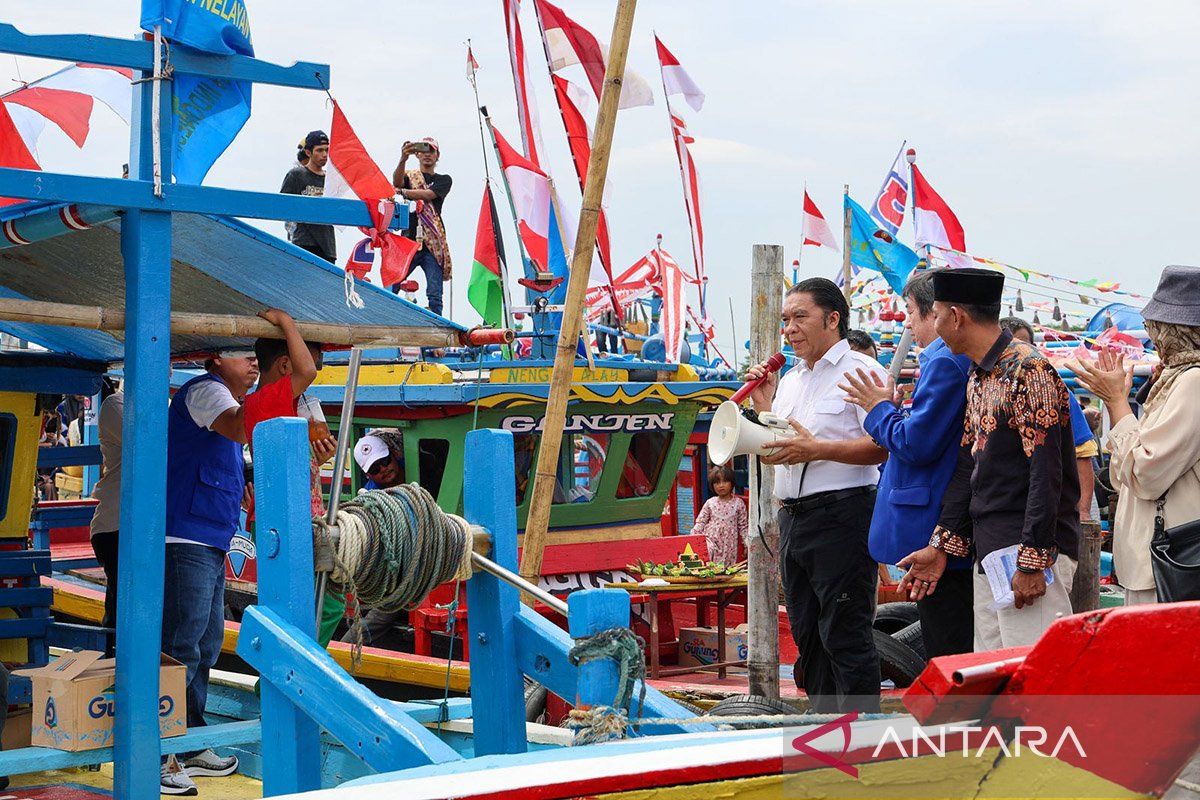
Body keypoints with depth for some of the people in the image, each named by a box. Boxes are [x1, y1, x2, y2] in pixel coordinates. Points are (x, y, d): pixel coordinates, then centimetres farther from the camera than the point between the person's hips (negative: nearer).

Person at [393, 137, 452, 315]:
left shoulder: (444, 180, 15)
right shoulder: (409, 176, 17)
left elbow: (428, 194, -6)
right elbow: (396, 182, -9)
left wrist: (401, 192, -17)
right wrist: (403, 159, -27)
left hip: (433, 242, -1)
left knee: (434, 295, -7)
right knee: (390, 290, -5)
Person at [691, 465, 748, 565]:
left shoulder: (738, 503, 3)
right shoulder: (710, 503, 6)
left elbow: (743, 526, 7)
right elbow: (700, 523, 9)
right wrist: (693, 537, -3)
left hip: (729, 544, 0)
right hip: (711, 541, 0)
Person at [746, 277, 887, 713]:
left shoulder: (861, 371, -6)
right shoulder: (790, 380, 19)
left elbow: (884, 445, -17)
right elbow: (773, 452, 24)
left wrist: (817, 449, -22)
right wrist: (763, 406, 11)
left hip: (842, 516, -9)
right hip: (793, 516, 9)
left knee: (845, 636, -7)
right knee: (808, 636, 14)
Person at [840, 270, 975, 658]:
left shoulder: (945, 361, -16)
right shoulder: (970, 358, 15)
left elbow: (917, 444, -19)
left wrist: (880, 408, -3)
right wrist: (896, 406, 15)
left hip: (935, 532, -10)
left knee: (946, 652, -6)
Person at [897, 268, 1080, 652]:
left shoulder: (1028, 371, -12)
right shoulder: (977, 379, 18)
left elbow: (1046, 473, -18)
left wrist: (1032, 562, -21)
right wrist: (941, 547, 17)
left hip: (1031, 550, -9)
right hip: (987, 555, 10)